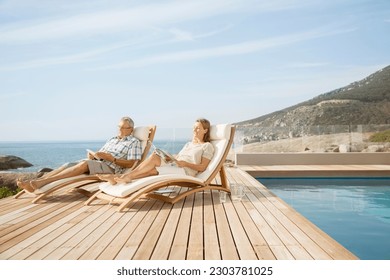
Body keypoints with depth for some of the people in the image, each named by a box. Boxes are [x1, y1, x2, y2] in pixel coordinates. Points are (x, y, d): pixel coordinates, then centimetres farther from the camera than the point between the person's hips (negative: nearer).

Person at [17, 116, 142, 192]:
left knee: (84, 163, -32)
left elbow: (132, 164, -7)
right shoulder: (111, 140, 27)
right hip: (96, 163, 7)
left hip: (111, 167, -7)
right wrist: (92, 155, -2)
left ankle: (42, 182, -38)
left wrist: (110, 158, -14)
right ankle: (36, 182, -26)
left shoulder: (134, 142, 6)